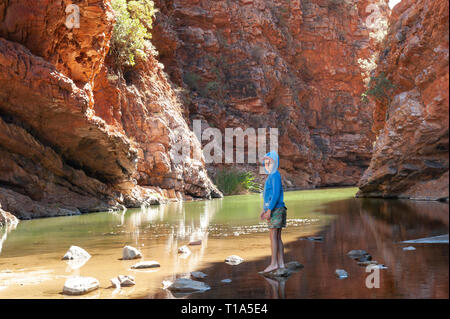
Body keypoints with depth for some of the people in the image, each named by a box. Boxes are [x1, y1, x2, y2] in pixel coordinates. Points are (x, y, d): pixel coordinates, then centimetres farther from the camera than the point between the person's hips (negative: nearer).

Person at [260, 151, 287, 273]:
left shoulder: (275, 175, -12)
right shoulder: (271, 176, 19)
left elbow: (276, 194, -19)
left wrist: (269, 210, -22)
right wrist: (264, 210, 24)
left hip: (275, 210, -10)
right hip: (275, 211, 10)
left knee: (273, 236, -9)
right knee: (278, 237, 8)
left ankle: (274, 263, -8)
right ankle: (281, 263, 10)